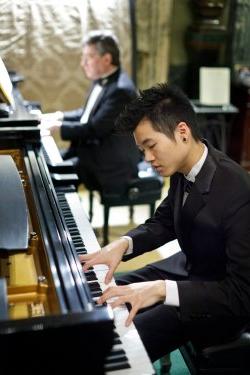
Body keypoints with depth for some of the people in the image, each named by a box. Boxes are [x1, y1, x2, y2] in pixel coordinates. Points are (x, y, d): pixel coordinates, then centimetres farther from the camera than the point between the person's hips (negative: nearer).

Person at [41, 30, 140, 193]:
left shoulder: (121, 90, -23)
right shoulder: (102, 80, 7)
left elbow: (94, 129, -26)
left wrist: (60, 127, -16)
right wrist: (61, 116, 7)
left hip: (110, 169, -9)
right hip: (93, 151, 9)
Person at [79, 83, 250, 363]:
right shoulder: (183, 168, -7)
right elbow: (163, 222, 9)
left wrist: (161, 289, -36)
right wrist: (123, 244, -10)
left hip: (222, 300, -7)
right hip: (188, 268, 8)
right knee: (103, 300, 9)